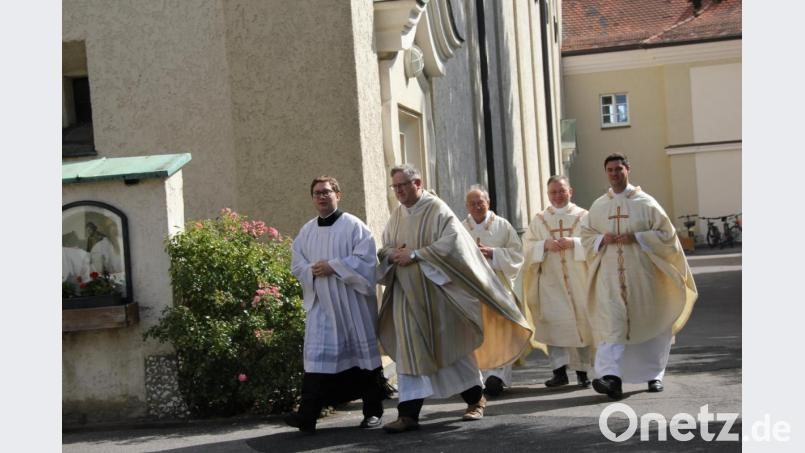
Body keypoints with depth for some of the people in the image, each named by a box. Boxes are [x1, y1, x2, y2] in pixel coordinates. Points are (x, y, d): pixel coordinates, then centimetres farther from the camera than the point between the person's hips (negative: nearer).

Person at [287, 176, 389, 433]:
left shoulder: (354, 226, -3)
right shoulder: (306, 231, 11)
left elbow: (365, 258, -13)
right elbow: (297, 264, 10)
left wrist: (333, 267, -18)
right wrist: (312, 270, -11)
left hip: (352, 303, -3)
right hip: (320, 303, 3)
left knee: (363, 352, 5)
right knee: (318, 355, -4)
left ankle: (373, 411, 15)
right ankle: (308, 415, -11)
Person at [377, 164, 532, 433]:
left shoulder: (437, 209, -8)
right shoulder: (397, 214, 10)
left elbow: (451, 242, -20)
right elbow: (385, 248, 17)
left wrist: (414, 254, -22)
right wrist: (392, 254, -8)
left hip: (436, 292, -5)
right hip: (407, 296, 5)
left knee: (451, 346, 6)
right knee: (408, 353, -1)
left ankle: (476, 398, 25)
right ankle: (409, 413, -2)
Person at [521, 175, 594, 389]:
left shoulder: (584, 216, 8)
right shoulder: (539, 220, 12)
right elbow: (527, 246, 5)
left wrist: (574, 243, -16)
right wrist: (545, 244, -13)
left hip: (579, 279, 0)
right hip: (551, 281, 1)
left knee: (582, 323, 0)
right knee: (553, 322, -10)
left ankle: (582, 371, 10)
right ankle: (559, 370, -9)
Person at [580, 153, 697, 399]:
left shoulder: (645, 202, 0)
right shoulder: (598, 206, 9)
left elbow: (666, 233, -2)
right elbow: (586, 236, 16)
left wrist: (636, 237, -15)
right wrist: (602, 239, -6)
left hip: (640, 274, -1)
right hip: (610, 275, 1)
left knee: (648, 323, 7)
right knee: (611, 323, -14)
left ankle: (654, 374, 23)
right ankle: (612, 378, -23)